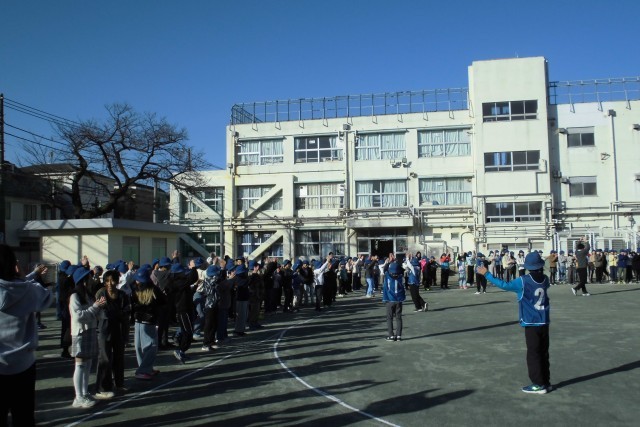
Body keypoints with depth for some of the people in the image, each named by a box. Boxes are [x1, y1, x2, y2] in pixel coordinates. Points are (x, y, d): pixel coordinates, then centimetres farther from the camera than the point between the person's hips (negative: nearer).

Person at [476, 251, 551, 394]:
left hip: (531, 323, -6)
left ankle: (539, 384, 5)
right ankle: (546, 382, 22)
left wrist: (486, 274, -15)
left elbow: (505, 285, -20)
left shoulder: (523, 281, -16)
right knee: (544, 354, 14)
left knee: (533, 354, 2)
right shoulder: (545, 279, 1)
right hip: (544, 323, 6)